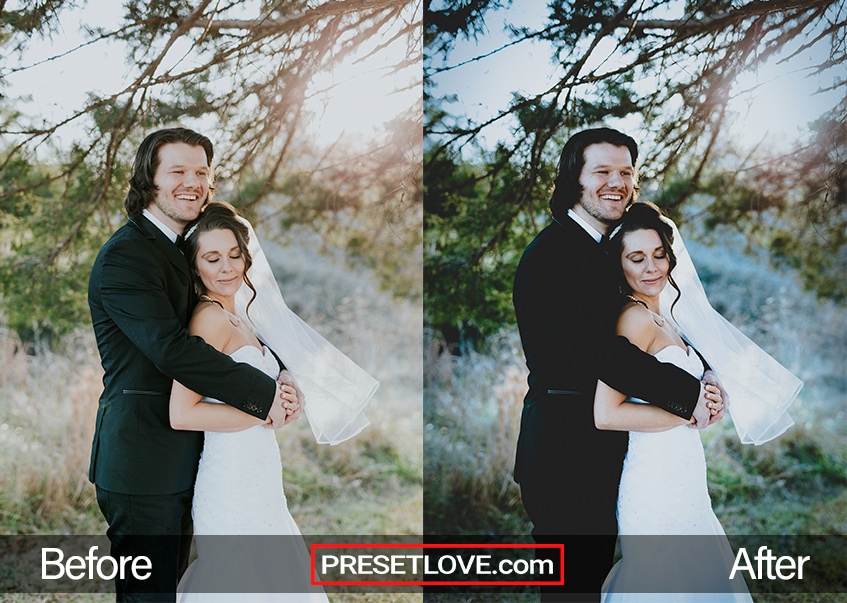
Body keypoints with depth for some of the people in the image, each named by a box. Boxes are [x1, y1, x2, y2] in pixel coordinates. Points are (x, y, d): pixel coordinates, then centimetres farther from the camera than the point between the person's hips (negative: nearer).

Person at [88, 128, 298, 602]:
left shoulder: (180, 251, 17)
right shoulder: (125, 255, -16)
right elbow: (171, 348, -25)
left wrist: (282, 376, -1)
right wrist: (264, 393, -22)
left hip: (178, 464, 10)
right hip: (142, 463, -10)